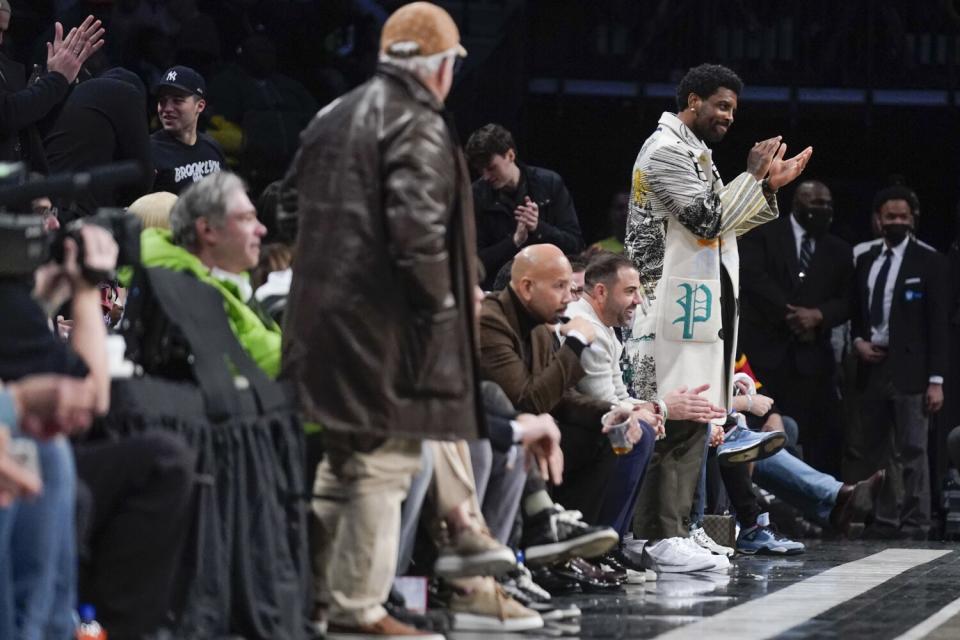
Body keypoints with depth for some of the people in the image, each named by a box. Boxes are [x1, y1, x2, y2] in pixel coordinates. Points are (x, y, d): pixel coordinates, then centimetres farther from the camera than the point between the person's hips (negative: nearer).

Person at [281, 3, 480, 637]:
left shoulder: (332, 120, 16)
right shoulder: (419, 126, -12)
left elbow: (307, 210, 19)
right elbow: (417, 223, -21)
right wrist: (441, 299, -11)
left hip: (323, 315, 9)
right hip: (384, 322, -9)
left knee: (342, 457, 18)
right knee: (383, 463, -3)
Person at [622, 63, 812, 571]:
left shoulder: (692, 152, 22)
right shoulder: (666, 149, -10)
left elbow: (719, 226, 24)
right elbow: (707, 220, -18)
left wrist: (769, 188, 15)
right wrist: (754, 176, -8)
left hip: (701, 307, 10)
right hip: (676, 307, -10)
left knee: (694, 419, 8)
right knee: (677, 421, -12)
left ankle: (671, 529, 9)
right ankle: (656, 536, -13)